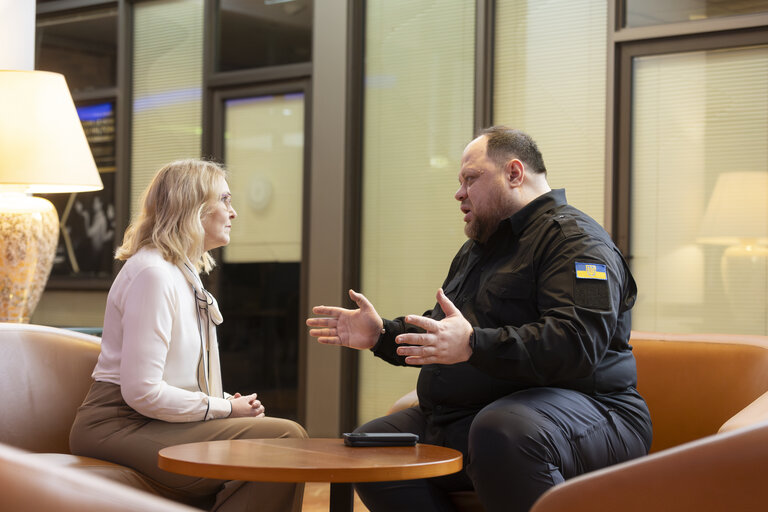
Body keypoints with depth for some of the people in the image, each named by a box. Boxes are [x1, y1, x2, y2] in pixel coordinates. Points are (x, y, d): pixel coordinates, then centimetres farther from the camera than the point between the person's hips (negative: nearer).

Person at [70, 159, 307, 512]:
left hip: (150, 423, 10)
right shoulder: (153, 274, -14)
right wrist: (226, 409, -13)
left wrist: (228, 401, 3)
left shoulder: (184, 273, 19)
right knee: (286, 438, -20)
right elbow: (141, 392, -21)